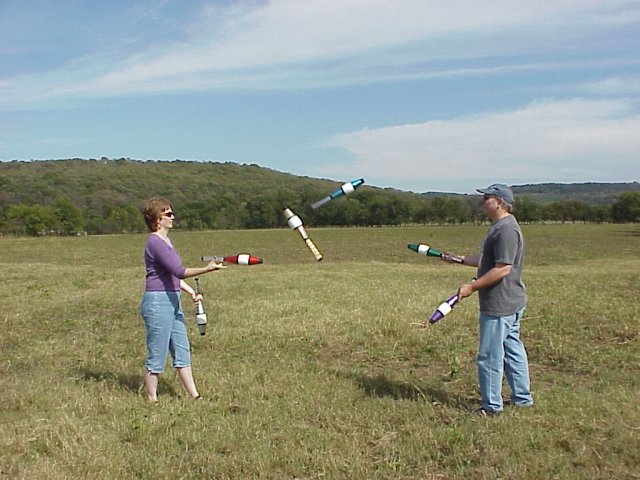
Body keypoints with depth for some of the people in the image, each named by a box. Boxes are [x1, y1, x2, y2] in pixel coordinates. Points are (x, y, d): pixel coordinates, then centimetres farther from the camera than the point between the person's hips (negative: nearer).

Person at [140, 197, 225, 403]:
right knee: (157, 355, 1)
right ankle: (151, 400, 14)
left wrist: (192, 292, 12)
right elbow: (179, 271, -23)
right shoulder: (155, 242, -15)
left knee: (182, 351, 12)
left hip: (172, 301, 10)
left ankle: (194, 396, 20)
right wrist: (207, 269, -29)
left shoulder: (166, 241, 15)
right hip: (157, 302, -10)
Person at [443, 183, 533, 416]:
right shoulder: (499, 227, 14)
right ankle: (522, 397, 31)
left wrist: (472, 286, -21)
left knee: (490, 356, -1)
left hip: (499, 305, -11)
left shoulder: (506, 229, -20)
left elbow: (503, 268, -25)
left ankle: (492, 406, 10)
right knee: (513, 350, 19)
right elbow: (486, 260, 21)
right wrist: (458, 259, 22)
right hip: (510, 302, 11)